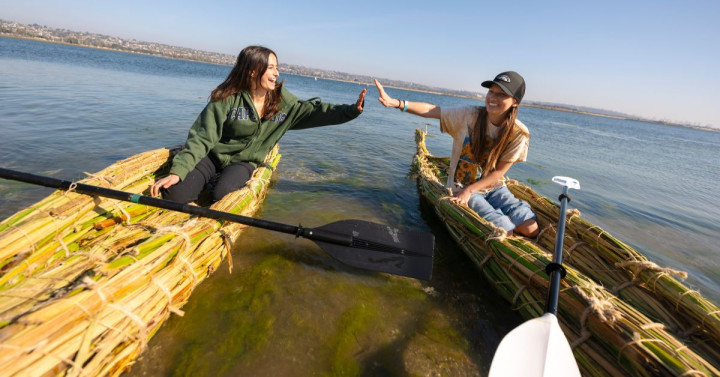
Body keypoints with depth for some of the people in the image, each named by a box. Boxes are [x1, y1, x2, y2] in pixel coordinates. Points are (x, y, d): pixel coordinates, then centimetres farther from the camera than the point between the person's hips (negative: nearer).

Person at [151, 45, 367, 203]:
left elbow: (313, 111, -11)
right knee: (174, 193, -16)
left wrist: (353, 110, -23)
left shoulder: (282, 101, -5)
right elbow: (202, 138, -15)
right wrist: (177, 172, -25)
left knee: (222, 196, -26)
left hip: (245, 162, 1)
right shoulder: (227, 99, -15)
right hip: (214, 155, -1)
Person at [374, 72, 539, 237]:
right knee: (504, 229, -19)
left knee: (531, 229, -11)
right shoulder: (469, 116, -15)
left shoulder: (519, 133, -11)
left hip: (493, 186, 3)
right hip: (462, 187, -3)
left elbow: (499, 171, -10)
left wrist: (469, 190, -19)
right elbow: (431, 110, -18)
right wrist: (395, 103, -31)